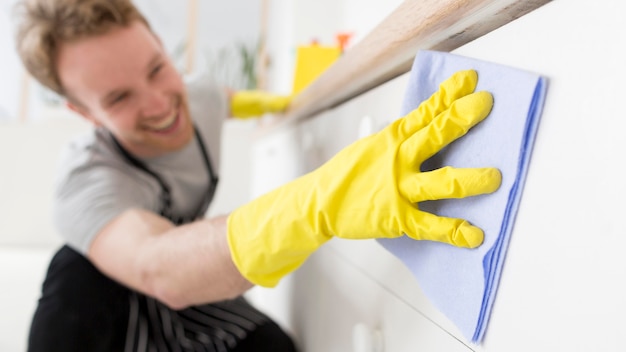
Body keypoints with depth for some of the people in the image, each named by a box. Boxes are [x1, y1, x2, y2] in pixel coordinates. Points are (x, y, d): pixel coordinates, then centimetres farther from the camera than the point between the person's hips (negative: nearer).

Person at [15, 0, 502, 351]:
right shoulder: (85, 183, -33)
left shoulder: (196, 98, -14)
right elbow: (159, 268, -55)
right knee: (83, 269, -37)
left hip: (193, 291, 5)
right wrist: (320, 201, -71)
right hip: (103, 306, -5)